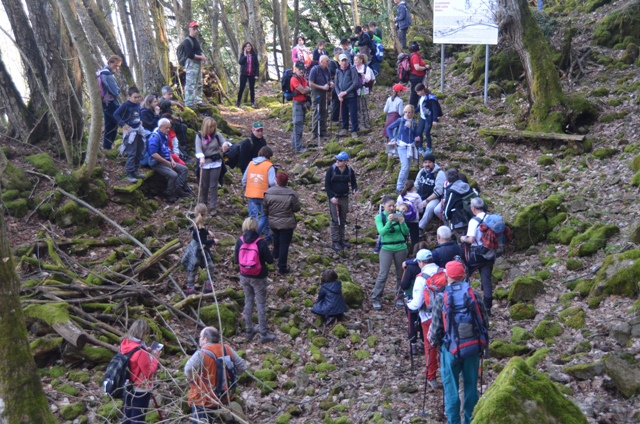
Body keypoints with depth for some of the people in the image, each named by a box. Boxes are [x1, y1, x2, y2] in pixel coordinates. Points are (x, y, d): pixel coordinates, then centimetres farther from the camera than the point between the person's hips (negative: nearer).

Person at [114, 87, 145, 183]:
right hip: (130, 131, -8)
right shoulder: (125, 105, -16)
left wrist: (140, 122, 10)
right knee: (131, 153, -8)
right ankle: (130, 174, -3)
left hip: (138, 130, 8)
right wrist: (123, 124, -23)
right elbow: (116, 114, -18)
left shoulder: (138, 104, 4)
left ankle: (135, 170, 27)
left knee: (139, 152, 15)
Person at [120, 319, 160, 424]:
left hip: (127, 388, 8)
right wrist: (155, 358, -9)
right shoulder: (140, 352, -26)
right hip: (140, 390, -8)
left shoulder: (124, 345, -3)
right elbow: (149, 372, -19)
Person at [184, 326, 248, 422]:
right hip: (222, 397, 7)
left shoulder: (202, 354, -22)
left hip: (203, 400, -6)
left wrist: (192, 380, -17)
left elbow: (189, 369, -37)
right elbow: (242, 366, 2)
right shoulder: (227, 350, -3)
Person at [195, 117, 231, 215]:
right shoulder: (200, 136, -5)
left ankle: (213, 207, 7)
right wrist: (201, 157, -36)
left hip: (216, 163, 0)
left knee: (213, 185, 1)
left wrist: (226, 144, -33)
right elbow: (198, 148, -17)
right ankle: (202, 204, 34)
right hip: (205, 163, 0)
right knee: (204, 185, 13)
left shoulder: (217, 135, -1)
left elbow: (225, 142, -7)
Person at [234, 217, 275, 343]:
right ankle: (263, 334, 14)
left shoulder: (240, 241, -7)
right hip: (258, 278, -4)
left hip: (244, 277, 4)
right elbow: (270, 260, -12)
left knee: (248, 301, 18)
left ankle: (249, 331, 27)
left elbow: (237, 260, 1)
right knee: (261, 304, 7)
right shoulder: (261, 243, -19)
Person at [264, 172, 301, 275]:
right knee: (284, 244, 3)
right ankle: (282, 267, 6)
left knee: (276, 237, 32)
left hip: (273, 223, 4)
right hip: (287, 224, -4)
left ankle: (276, 254, 54)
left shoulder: (268, 193, -11)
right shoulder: (291, 194, -19)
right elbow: (297, 208, -10)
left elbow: (265, 209, 0)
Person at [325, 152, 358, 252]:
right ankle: (335, 242, 1)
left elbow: (353, 182, 8)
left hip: (344, 198, 4)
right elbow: (327, 184, -9)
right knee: (335, 220, -4)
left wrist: (355, 190, -14)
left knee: (343, 220, 12)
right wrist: (331, 197, -16)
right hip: (334, 198, -3)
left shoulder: (350, 171, -4)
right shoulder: (331, 170, -12)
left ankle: (341, 239, 23)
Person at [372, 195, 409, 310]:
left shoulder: (398, 215, 1)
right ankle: (375, 299, -1)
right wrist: (389, 222, -31)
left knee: (400, 274, 10)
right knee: (383, 275, -8)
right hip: (386, 249, -2)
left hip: (401, 248, 2)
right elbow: (381, 232, -17)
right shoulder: (379, 217, -3)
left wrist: (402, 222, -21)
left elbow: (406, 232, -2)